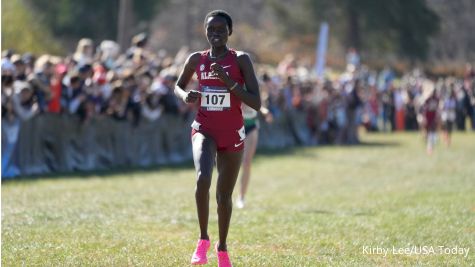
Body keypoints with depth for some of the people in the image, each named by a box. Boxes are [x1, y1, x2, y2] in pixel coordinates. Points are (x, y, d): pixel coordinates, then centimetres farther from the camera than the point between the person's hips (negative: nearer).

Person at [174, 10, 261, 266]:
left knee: (224, 195, 10)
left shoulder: (240, 59, -7)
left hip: (232, 134, 0)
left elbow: (256, 103, -13)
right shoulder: (196, 59, 0)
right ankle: (203, 239, -11)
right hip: (204, 130, 0)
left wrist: (228, 81, -23)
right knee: (202, 178, -28)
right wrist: (185, 96, -6)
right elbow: (178, 86, 18)